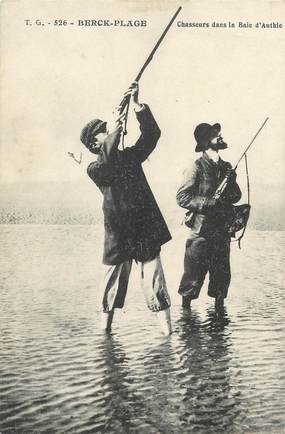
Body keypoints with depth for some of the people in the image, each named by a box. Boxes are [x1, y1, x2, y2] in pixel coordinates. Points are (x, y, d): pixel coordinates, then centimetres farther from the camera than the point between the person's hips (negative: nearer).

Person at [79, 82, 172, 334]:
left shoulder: (130, 155, 13)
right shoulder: (95, 169, 3)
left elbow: (152, 134, 0)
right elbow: (105, 167, -21)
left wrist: (137, 105, -11)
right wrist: (116, 130, -20)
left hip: (147, 228, 2)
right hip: (119, 233, -2)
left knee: (154, 278, -1)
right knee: (114, 277, 7)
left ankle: (167, 330, 1)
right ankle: (106, 328, 22)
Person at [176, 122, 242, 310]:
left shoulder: (226, 167, 12)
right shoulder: (197, 167, -8)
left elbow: (236, 197, 13)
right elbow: (182, 197, -14)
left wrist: (231, 182, -7)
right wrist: (210, 202, -20)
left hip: (222, 232, 6)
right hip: (202, 232, -6)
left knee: (222, 277, 14)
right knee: (193, 279, 1)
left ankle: (219, 308, 29)